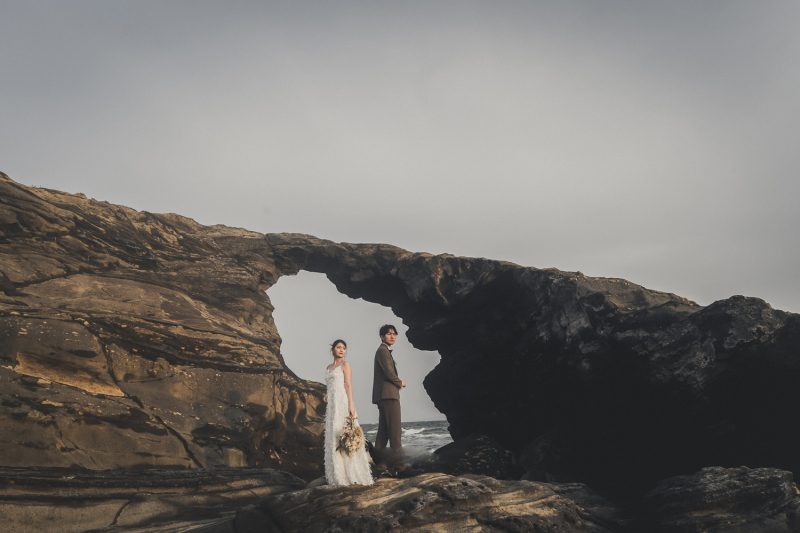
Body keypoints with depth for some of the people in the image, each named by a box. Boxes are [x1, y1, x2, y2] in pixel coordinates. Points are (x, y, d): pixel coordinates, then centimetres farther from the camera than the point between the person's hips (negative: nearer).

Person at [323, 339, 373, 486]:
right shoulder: (329, 368, 19)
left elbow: (348, 385, -9)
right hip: (332, 405, 7)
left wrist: (350, 405, -17)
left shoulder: (345, 365, 0)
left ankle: (351, 473, -4)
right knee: (332, 437, 6)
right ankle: (337, 474, 12)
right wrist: (327, 396, 8)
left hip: (343, 402, -7)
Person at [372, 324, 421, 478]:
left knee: (383, 433, 7)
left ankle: (382, 468, 8)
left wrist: (397, 384, 7)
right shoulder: (383, 350, -7)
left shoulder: (384, 351, 25)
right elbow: (389, 373, -16)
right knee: (394, 432, -11)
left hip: (383, 396, 10)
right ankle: (400, 467, -12)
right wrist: (400, 383, 0)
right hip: (388, 394, -10)